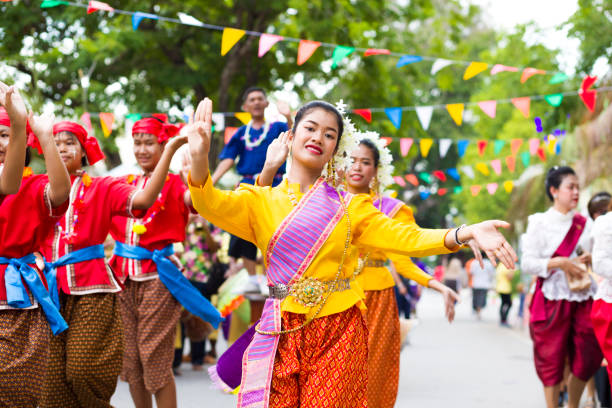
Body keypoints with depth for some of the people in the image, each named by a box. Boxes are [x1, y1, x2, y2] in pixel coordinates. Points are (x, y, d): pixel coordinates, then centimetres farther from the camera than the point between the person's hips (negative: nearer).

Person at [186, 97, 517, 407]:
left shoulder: (349, 207, 9)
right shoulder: (262, 202, 5)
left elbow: (406, 238, 0)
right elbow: (213, 206, -15)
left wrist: (466, 233, -17)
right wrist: (199, 158, -37)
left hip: (339, 333, 1)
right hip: (282, 333, -1)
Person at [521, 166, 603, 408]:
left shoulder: (584, 224, 10)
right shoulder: (540, 223, -2)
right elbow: (527, 263, -8)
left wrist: (590, 259, -5)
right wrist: (559, 263, -19)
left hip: (583, 298, 4)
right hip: (552, 299, -4)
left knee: (588, 359, 4)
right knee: (552, 360, 0)